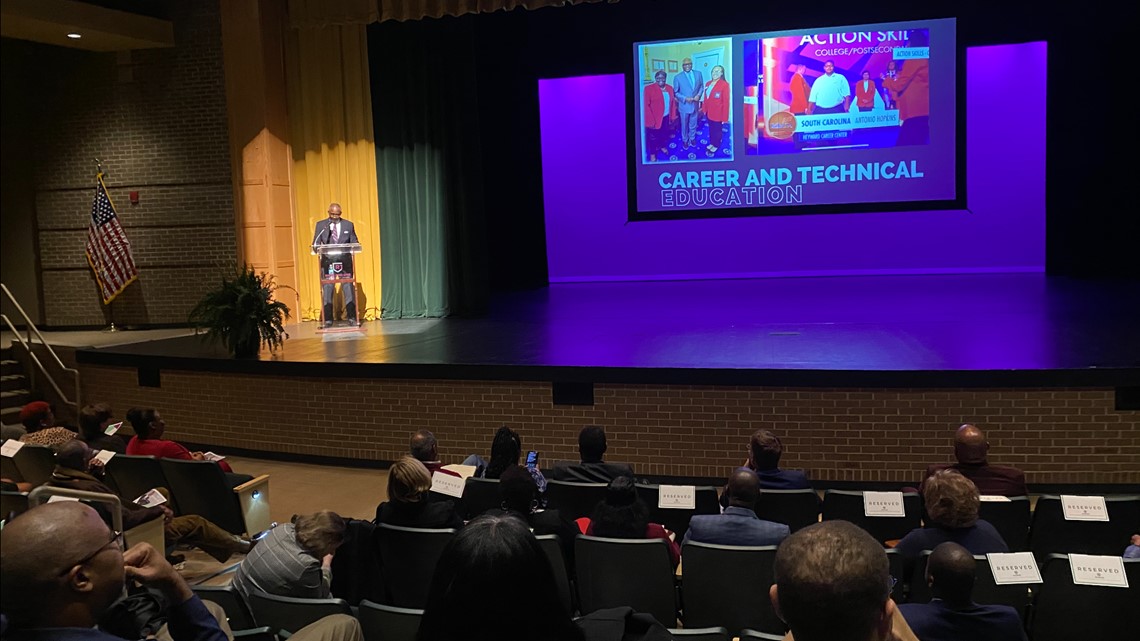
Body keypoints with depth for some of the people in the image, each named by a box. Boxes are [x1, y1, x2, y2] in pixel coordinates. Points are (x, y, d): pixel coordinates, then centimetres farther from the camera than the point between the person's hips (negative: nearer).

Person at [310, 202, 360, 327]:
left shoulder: (348, 225, 9)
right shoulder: (321, 225, 7)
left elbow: (354, 242, 10)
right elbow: (315, 244, 6)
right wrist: (319, 249, -16)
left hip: (345, 261, 0)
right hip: (328, 261, 0)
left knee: (348, 288, 0)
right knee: (327, 289, 0)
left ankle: (351, 317, 7)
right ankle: (328, 319, 5)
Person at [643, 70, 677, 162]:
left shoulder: (669, 88, 3)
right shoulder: (649, 89, -15)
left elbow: (672, 103, 9)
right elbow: (646, 105, -17)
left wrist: (673, 116, 5)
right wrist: (651, 121, -19)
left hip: (666, 117, 5)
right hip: (655, 119, -5)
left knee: (664, 133, 21)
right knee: (653, 136, 8)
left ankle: (662, 146, 46)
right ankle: (652, 153, 26)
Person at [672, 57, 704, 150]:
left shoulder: (698, 74, -3)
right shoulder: (678, 77, -13)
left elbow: (701, 86, 8)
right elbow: (675, 92, -8)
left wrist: (698, 95, -11)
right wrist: (685, 98, -19)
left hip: (695, 104, 3)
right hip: (684, 105, -3)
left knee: (693, 124, 18)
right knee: (684, 124, 14)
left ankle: (692, 138, 39)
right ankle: (685, 140, 33)